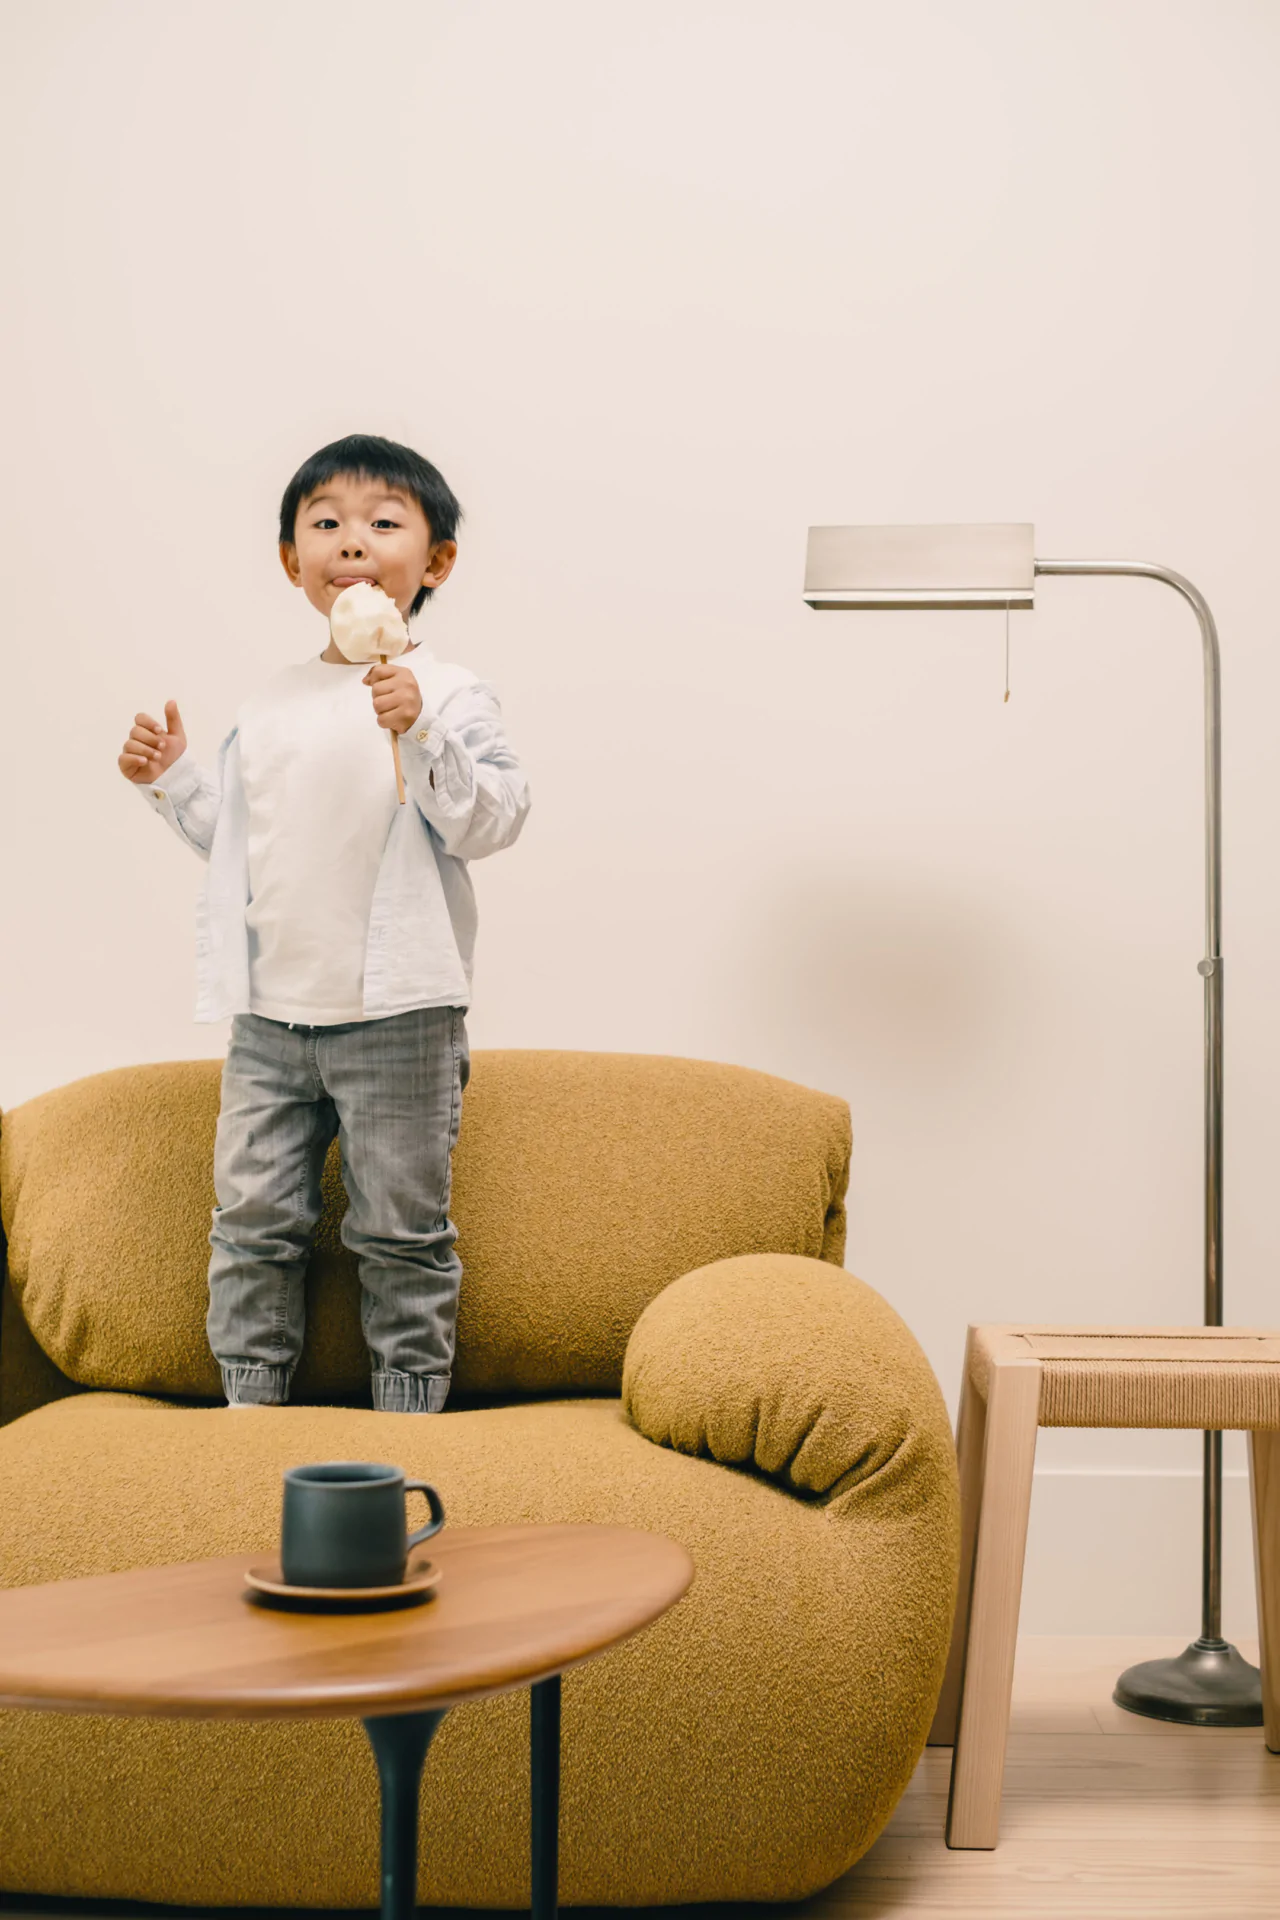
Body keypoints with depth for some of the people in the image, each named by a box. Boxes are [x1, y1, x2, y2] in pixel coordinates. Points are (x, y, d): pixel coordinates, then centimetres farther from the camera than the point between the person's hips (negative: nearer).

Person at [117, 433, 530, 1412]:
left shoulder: (448, 695, -5)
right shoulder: (270, 706, 13)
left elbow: (491, 822, -17)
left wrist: (420, 730, -28)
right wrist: (173, 777, 8)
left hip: (399, 1014, -5)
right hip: (271, 1012, 6)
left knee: (402, 1232, 3)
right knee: (252, 1214, 10)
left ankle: (411, 1411, 15)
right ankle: (251, 1397, 22)